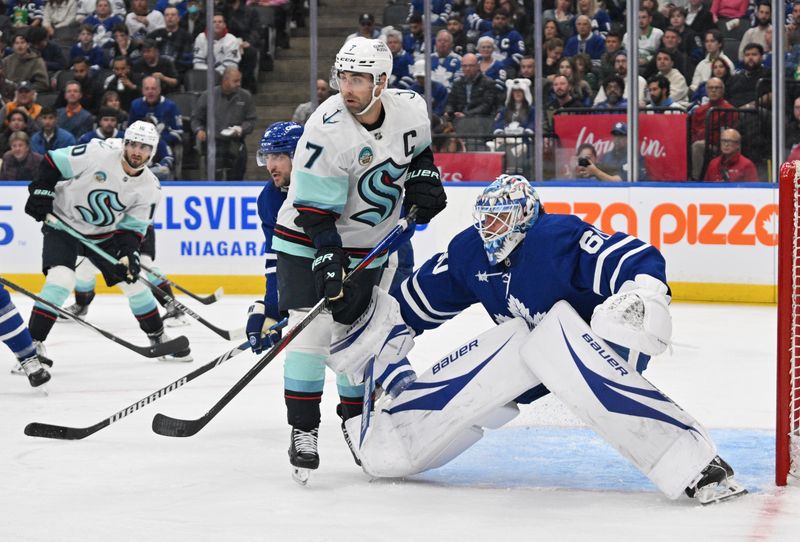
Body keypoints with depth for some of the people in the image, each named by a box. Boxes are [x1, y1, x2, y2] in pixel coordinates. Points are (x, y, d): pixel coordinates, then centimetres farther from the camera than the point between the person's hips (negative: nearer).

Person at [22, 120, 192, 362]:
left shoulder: (150, 187, -9)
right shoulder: (98, 153, -23)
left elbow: (133, 227, -4)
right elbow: (54, 161, -14)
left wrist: (129, 252, -21)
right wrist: (41, 192, -20)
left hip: (104, 234, 5)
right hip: (63, 224, -5)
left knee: (133, 280, 6)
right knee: (61, 279, -25)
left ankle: (158, 338, 25)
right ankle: (33, 343, -19)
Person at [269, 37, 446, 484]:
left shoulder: (411, 108, -10)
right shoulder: (328, 131, -27)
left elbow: (418, 148, 15)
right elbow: (315, 210, -23)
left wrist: (423, 178, -1)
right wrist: (327, 259, -29)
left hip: (370, 245, 5)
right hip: (310, 240, -5)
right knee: (313, 326, -18)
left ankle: (357, 420, 32)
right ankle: (304, 430, -12)